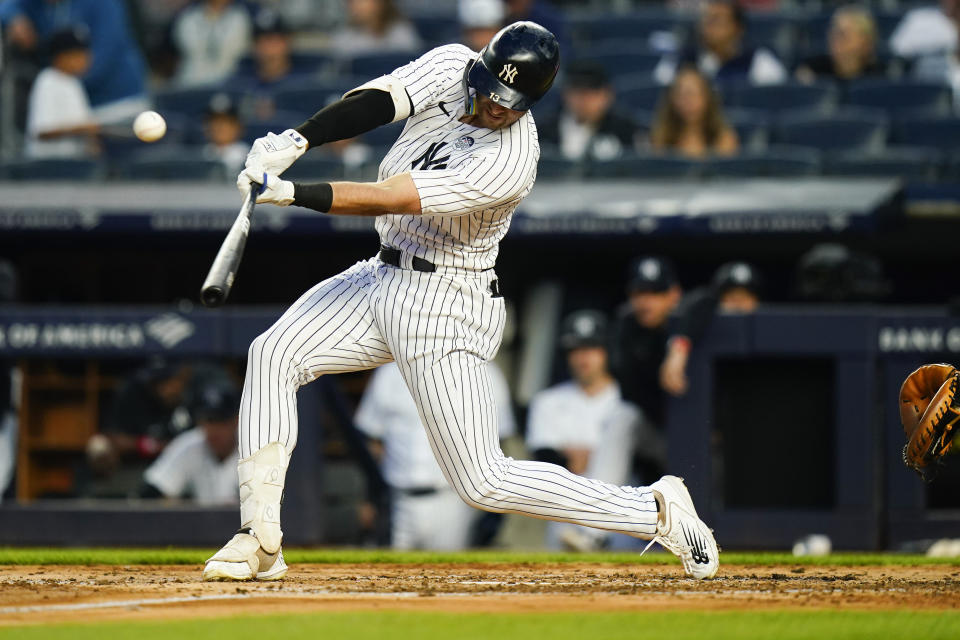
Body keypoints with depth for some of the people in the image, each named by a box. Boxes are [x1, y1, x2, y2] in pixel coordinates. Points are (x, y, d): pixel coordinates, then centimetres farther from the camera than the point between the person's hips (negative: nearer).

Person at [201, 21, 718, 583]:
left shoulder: (509, 163, -27)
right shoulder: (452, 67, -5)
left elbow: (389, 199, -31)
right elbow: (375, 102, -18)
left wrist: (290, 194, -33)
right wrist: (293, 142, -33)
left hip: (444, 306, -8)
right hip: (384, 278, 8)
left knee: (484, 482, -9)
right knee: (275, 353, -8)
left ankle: (658, 510, 4)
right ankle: (261, 542, -6)